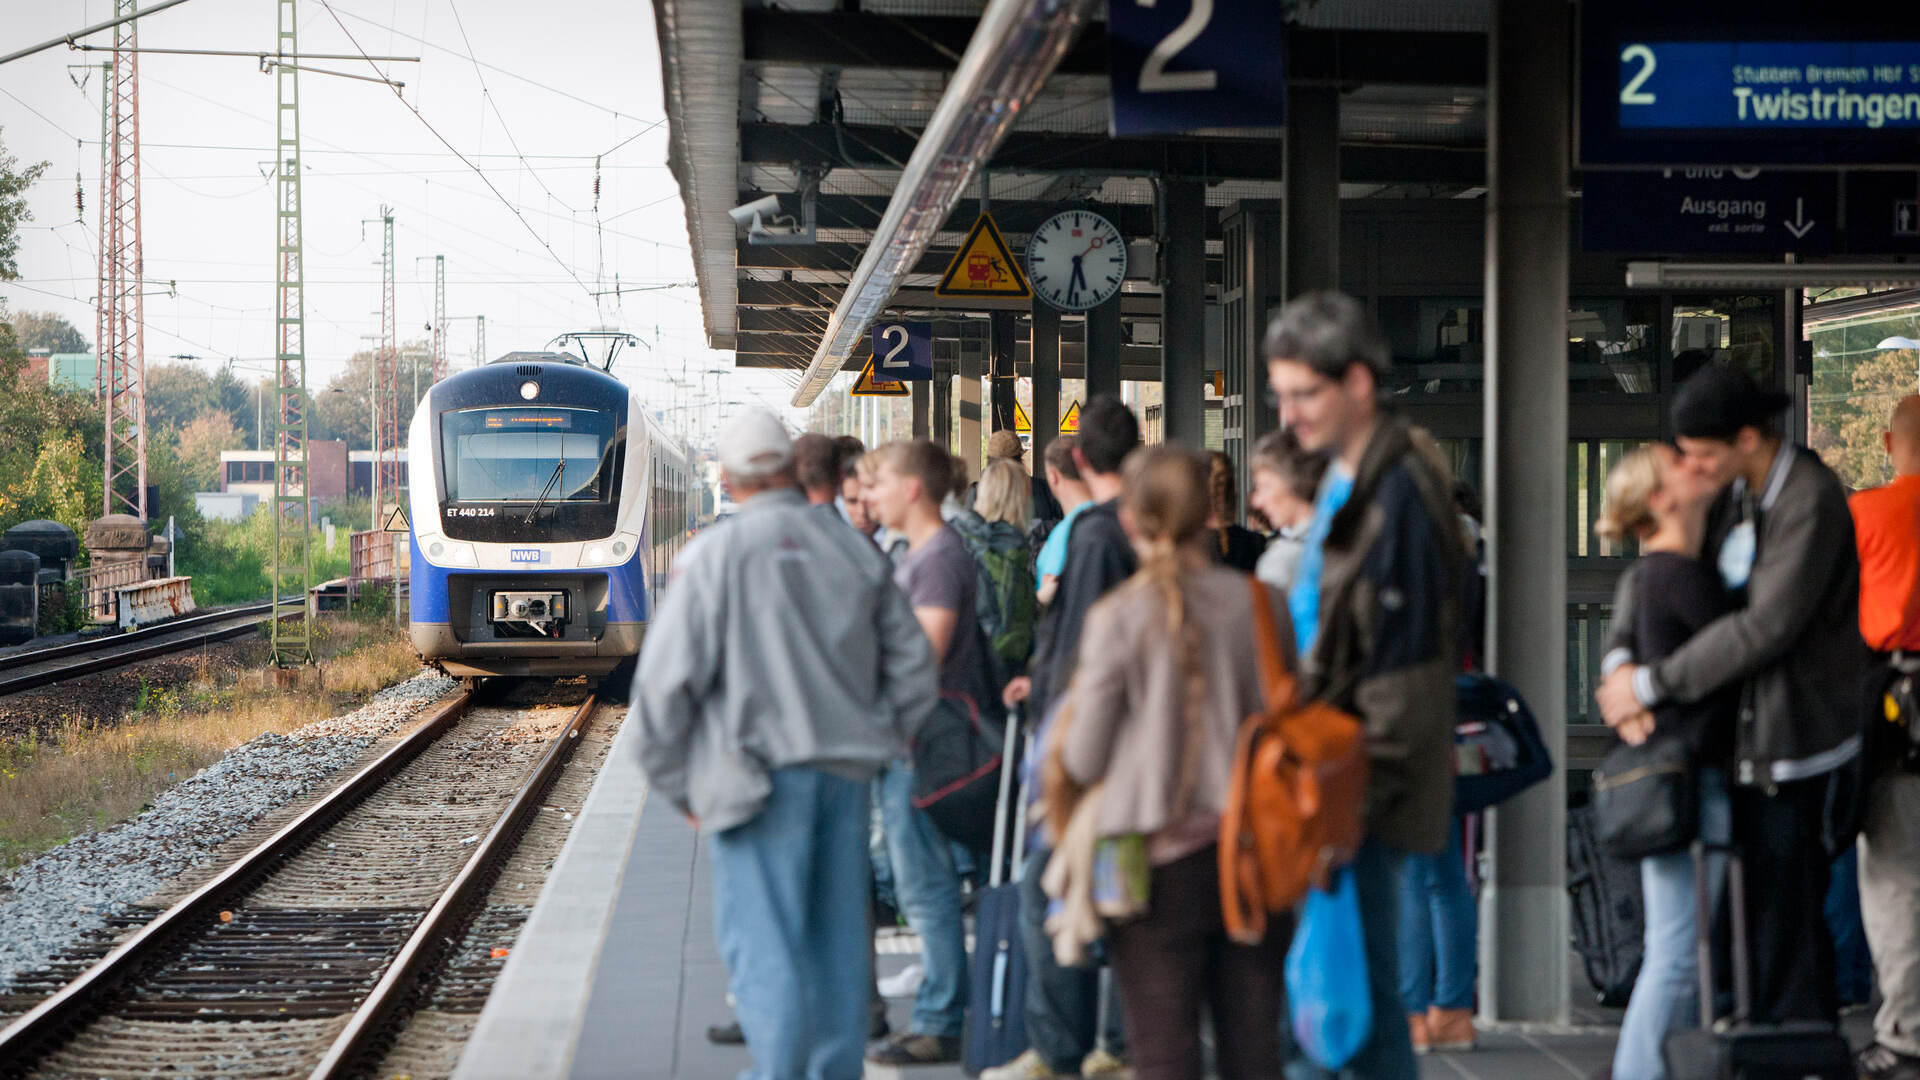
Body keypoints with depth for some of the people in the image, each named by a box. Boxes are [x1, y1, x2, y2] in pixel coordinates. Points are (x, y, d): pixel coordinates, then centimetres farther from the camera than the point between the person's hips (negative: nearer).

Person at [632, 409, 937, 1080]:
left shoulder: (715, 555, -8)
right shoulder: (856, 551, 5)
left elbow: (667, 681, -9)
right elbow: (913, 665, 11)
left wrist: (675, 784, 1)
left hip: (757, 776, -5)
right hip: (846, 772, 5)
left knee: (762, 943, -3)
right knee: (838, 937, 14)